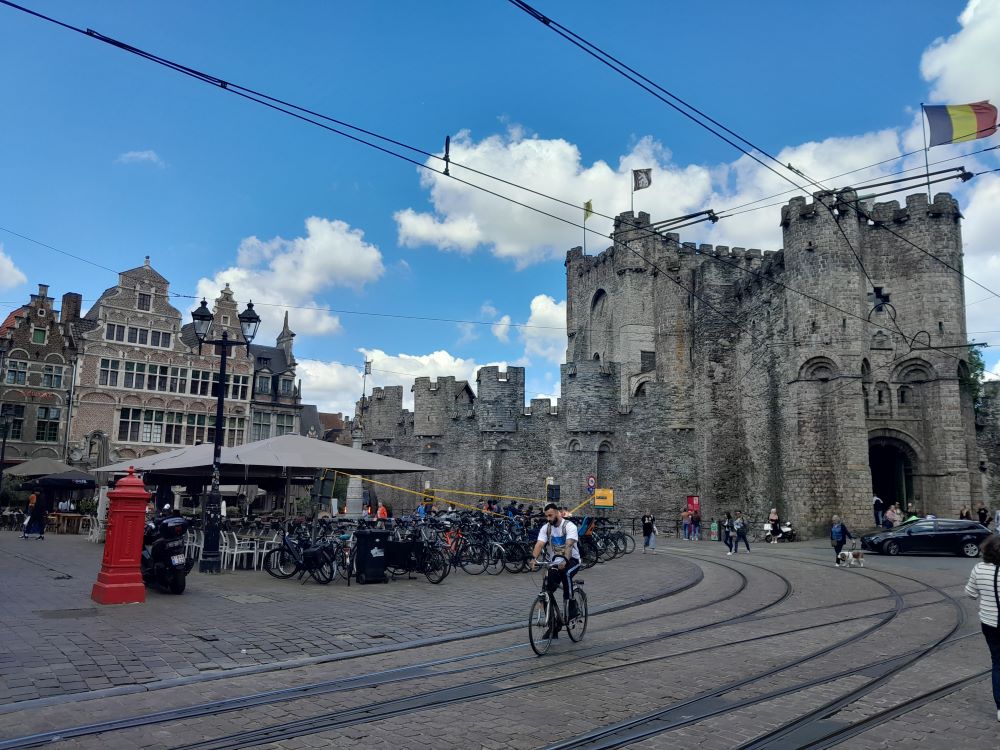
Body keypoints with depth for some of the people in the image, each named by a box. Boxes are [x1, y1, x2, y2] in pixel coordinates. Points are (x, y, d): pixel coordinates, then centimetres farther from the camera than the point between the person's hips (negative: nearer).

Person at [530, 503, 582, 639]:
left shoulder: (569, 526, -18)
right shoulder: (545, 528, -3)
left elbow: (569, 545, -33)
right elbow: (539, 544, -17)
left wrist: (565, 560, -50)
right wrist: (534, 558, -36)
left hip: (572, 560, -5)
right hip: (556, 560, 5)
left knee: (565, 574, -39)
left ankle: (572, 607, -20)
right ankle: (554, 625, 8)